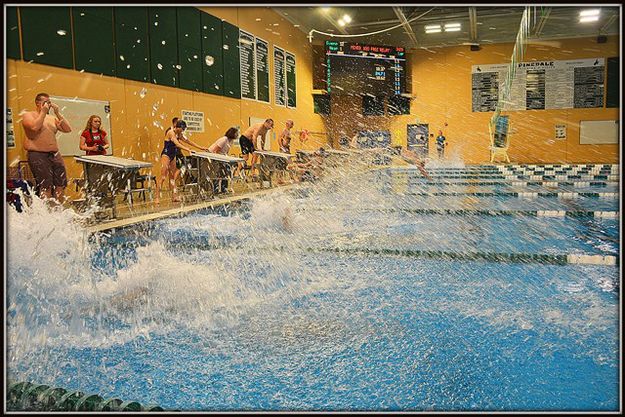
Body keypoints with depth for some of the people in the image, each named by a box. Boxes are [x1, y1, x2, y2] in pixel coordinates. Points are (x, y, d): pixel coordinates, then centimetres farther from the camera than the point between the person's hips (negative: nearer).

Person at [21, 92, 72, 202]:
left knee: (61, 186, 3)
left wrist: (58, 113, 2)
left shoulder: (52, 118, 17)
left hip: (55, 155, 6)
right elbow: (34, 127, -18)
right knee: (46, 187, -11)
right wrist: (43, 112, -10)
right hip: (38, 156, -6)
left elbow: (68, 129, 7)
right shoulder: (28, 115, 3)